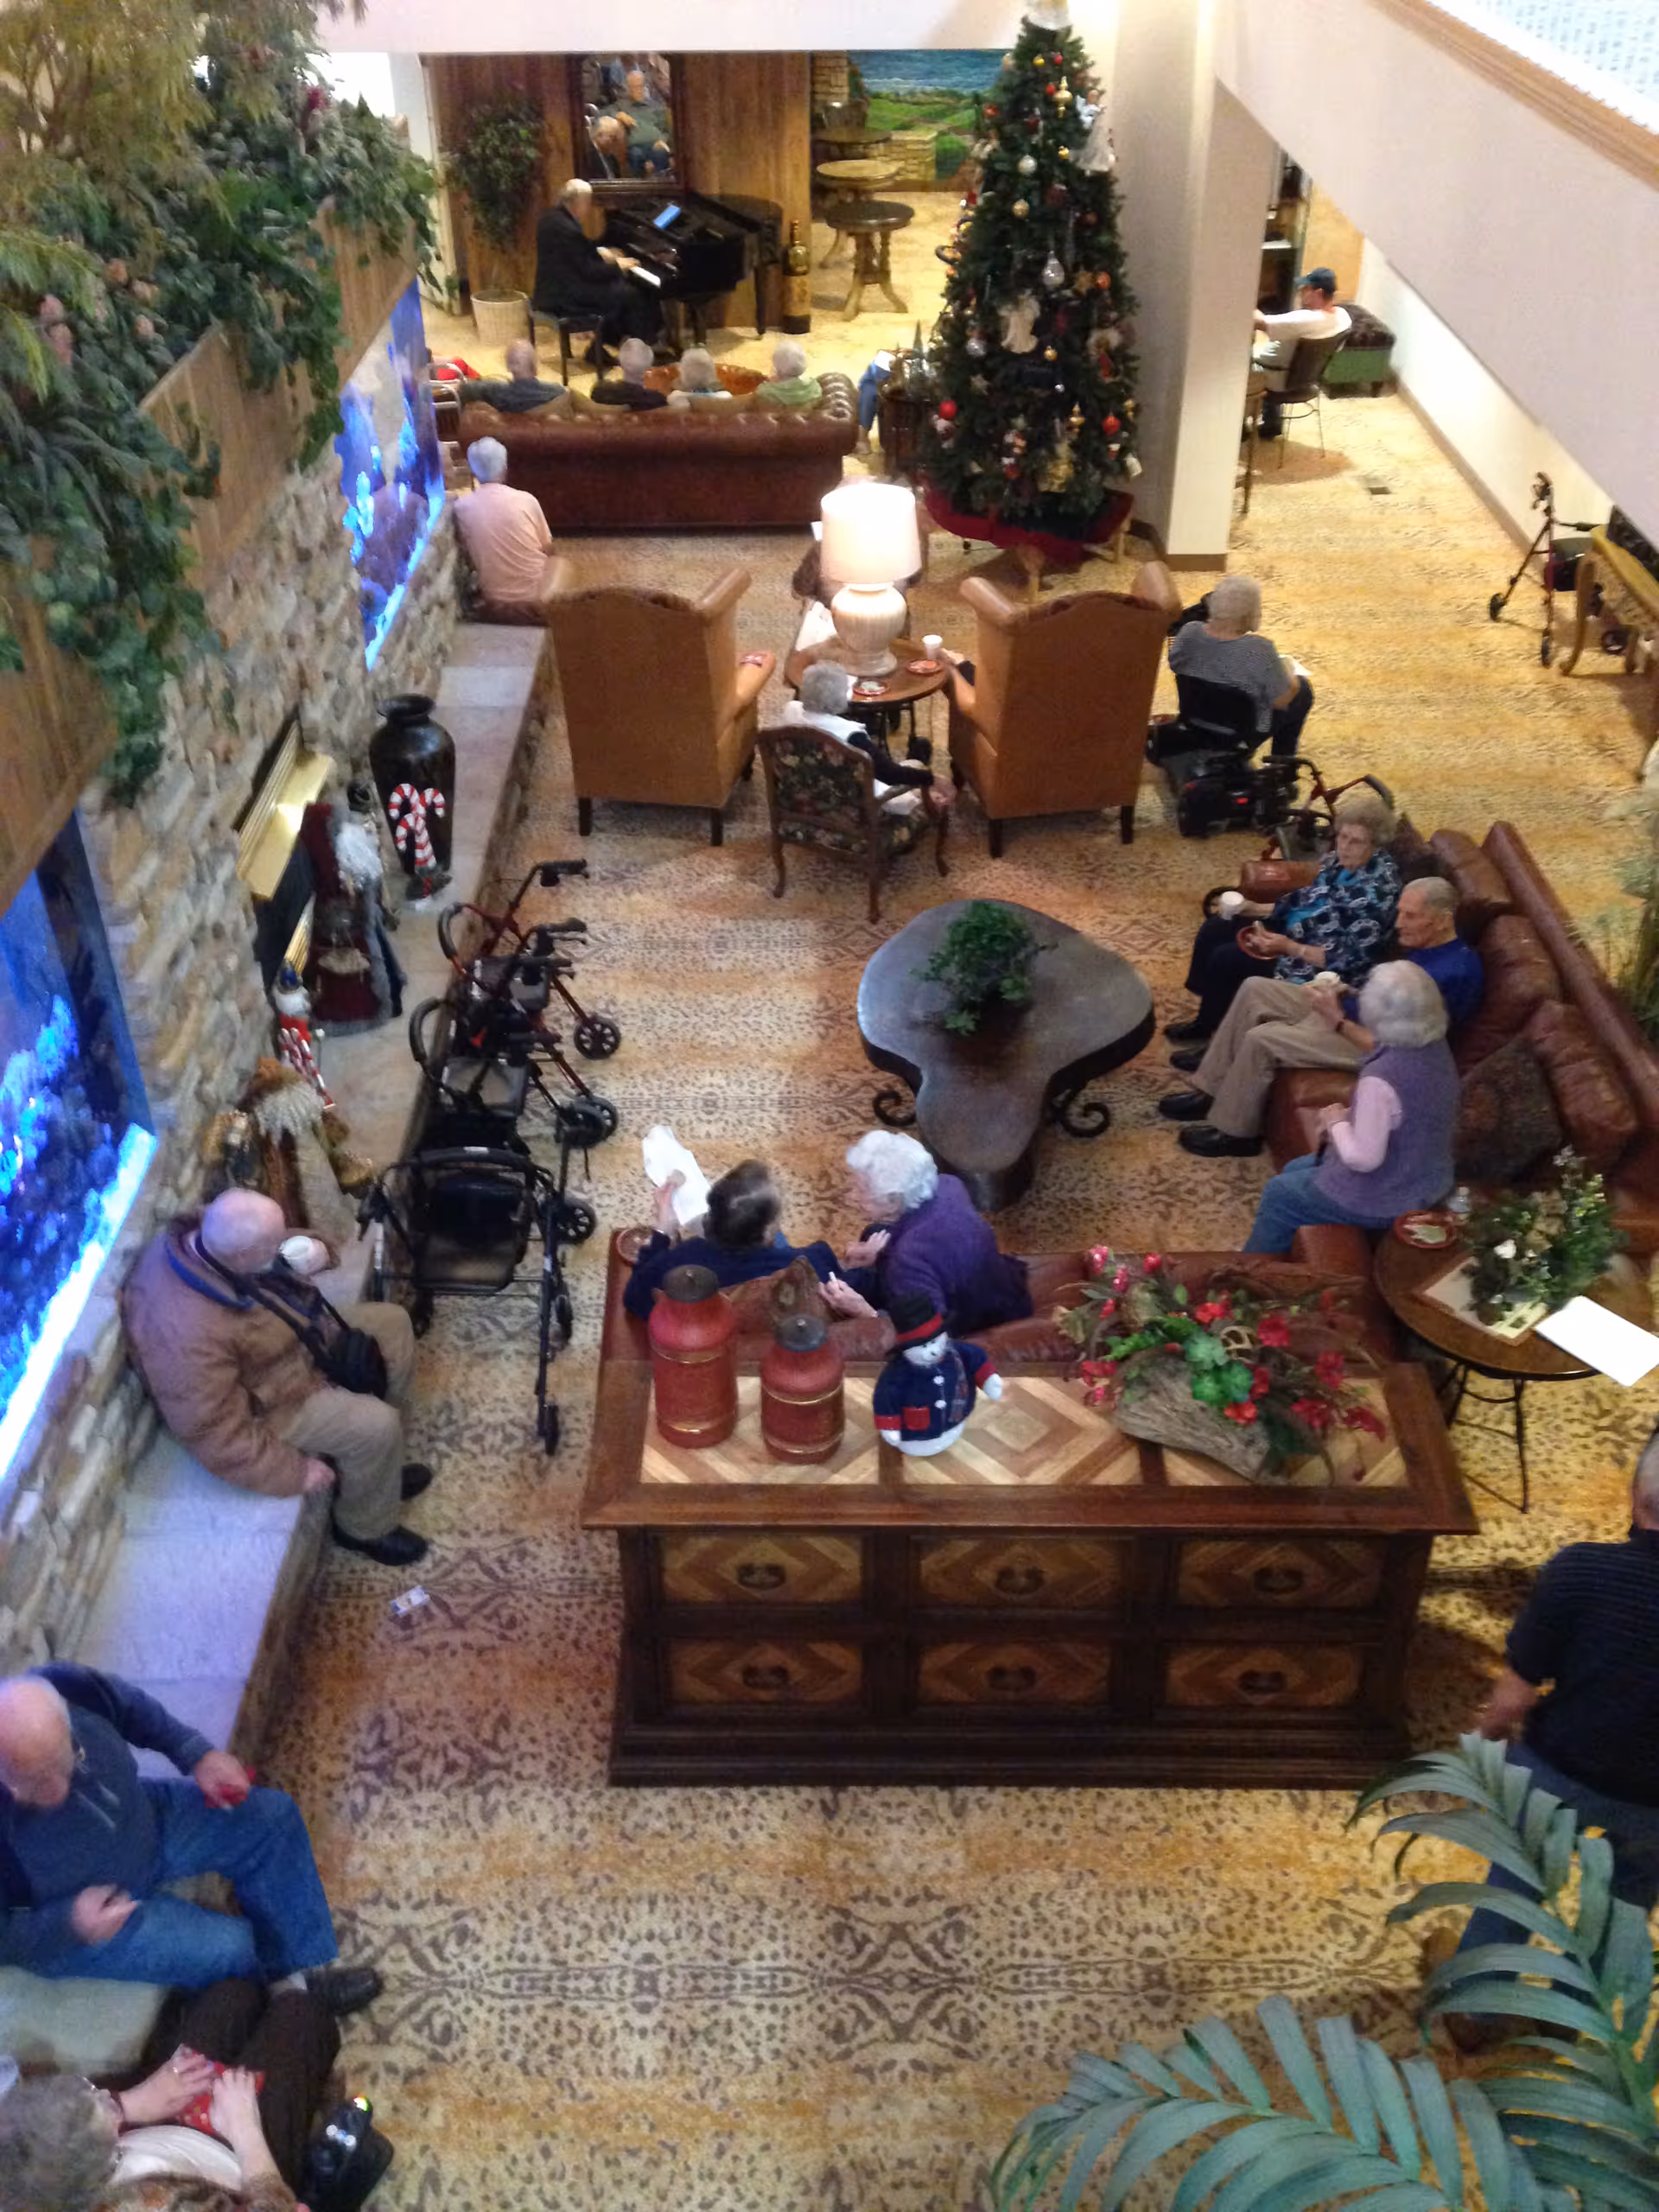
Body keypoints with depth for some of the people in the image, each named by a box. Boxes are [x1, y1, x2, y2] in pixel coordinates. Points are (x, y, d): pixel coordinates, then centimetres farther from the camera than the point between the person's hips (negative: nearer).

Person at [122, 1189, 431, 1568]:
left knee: (392, 1324, 9)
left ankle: (378, 1470, 27)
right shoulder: (191, 1332, -41)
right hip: (261, 1403, -9)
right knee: (377, 1426, -17)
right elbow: (215, 1434, -31)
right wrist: (296, 1471, -22)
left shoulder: (196, 1236, -19)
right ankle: (365, 1527, 16)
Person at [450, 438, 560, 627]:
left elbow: (469, 556, 6)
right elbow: (548, 550, 3)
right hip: (535, 603, -2)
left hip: (494, 609, 2)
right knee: (554, 558, 30)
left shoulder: (462, 507, -6)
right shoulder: (526, 500, -9)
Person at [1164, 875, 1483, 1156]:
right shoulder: (1426, 944, 1)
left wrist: (1338, 1021, -25)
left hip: (1365, 1042, -10)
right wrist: (1342, 991, 2)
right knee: (1256, 989, 6)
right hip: (1352, 1009, 10)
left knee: (1261, 1039, -21)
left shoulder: (1453, 974, -27)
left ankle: (1234, 1131, 0)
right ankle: (1212, 1089, 11)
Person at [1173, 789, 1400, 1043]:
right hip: (1293, 930, 9)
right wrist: (1258, 908, 4)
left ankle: (1206, 1030, 13)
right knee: (1214, 929, 9)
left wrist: (1289, 947, -32)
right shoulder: (1340, 860, -2)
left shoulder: (1378, 888, -28)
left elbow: (1350, 960, -28)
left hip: (1318, 965, -9)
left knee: (1226, 958, -13)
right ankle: (1205, 1018, 23)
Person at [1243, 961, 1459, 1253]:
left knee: (1279, 1194, 16)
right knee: (1295, 1170, 27)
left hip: (1385, 1200, -8)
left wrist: (1336, 1123, -12)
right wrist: (1350, 1116, 3)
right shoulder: (1436, 1048, -8)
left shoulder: (1381, 1077, -36)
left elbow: (1363, 1159, -29)